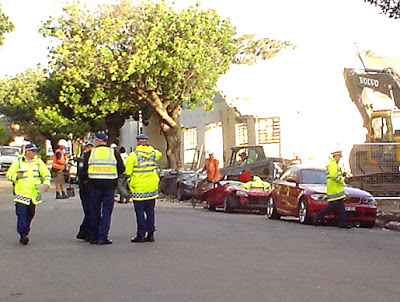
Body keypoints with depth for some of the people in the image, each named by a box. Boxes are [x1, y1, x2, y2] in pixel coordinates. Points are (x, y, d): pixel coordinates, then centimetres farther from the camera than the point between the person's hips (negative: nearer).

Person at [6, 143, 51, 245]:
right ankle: (23, 234, -12)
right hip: (21, 193, -3)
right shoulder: (18, 162, 1)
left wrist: (46, 183, -9)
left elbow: (47, 174, 10)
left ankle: (25, 233, 21)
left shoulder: (38, 162, 8)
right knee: (22, 214, -13)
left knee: (30, 215, 9)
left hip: (34, 193, 3)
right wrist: (16, 176, -16)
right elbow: (9, 175, 5)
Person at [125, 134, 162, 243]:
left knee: (140, 212, 1)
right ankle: (150, 234, 13)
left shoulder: (134, 155, -13)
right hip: (152, 187, 4)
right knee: (150, 211, 12)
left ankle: (141, 235, 1)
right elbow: (159, 154, 27)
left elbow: (127, 171, -11)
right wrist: (149, 147, 29)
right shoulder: (154, 153, 1)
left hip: (139, 188, -4)